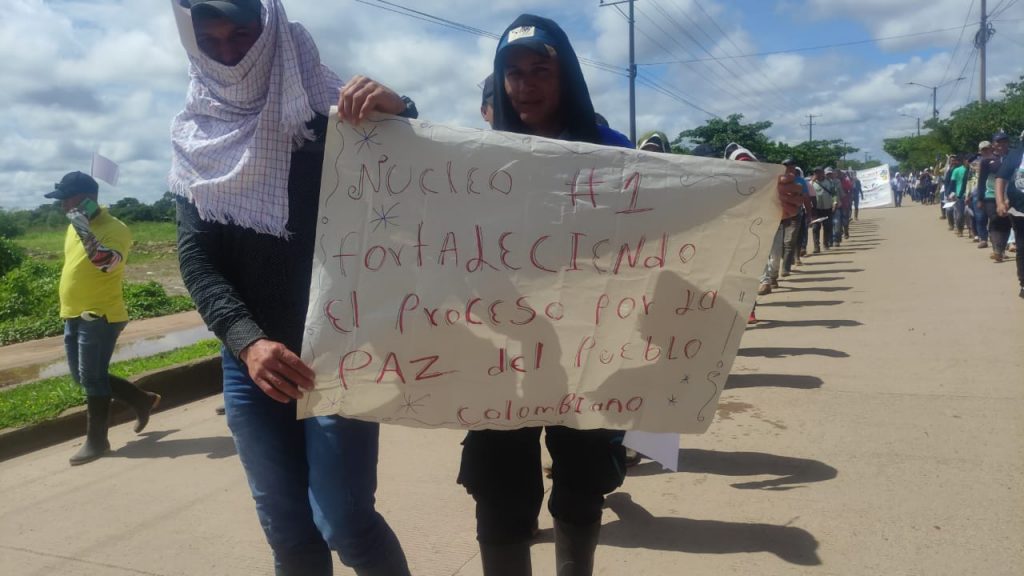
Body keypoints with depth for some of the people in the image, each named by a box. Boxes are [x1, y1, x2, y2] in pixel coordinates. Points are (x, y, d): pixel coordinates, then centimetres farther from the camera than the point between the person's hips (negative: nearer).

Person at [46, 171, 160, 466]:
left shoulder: (113, 228, -16)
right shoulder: (74, 227, 12)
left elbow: (108, 263, -34)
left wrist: (85, 232, -41)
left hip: (100, 316, -9)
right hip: (74, 316, 9)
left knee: (92, 379, -3)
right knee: (82, 377, 14)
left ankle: (96, 440, 10)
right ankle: (142, 400, 27)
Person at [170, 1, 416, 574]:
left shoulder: (332, 115, -2)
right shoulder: (198, 139, 6)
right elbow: (196, 257, -1)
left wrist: (401, 114, -30)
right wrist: (247, 341, -19)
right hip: (250, 361, 4)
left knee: (343, 521, -7)